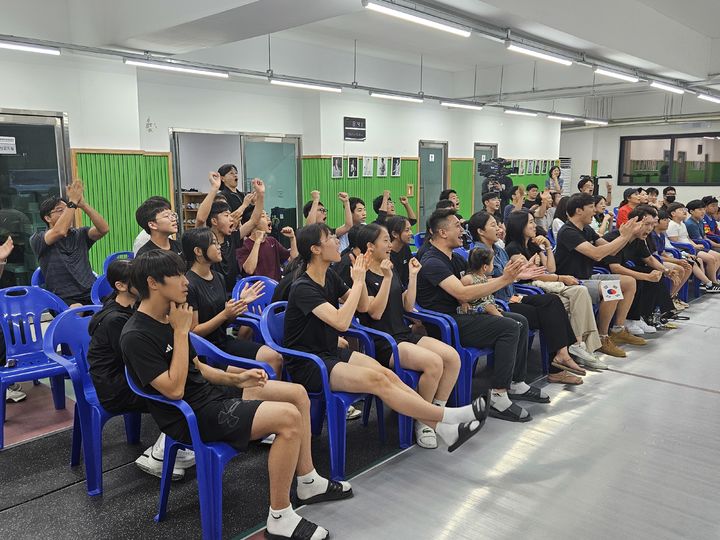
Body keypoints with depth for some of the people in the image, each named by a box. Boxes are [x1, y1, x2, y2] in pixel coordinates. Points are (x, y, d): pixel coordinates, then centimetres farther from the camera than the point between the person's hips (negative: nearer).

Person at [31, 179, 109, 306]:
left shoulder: (80, 234, 16)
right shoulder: (37, 240, 4)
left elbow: (104, 229, -3)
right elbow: (60, 232, -18)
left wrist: (83, 204, -11)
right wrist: (73, 201, -12)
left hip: (92, 293, 4)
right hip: (64, 299, -4)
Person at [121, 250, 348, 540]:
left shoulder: (167, 318, 9)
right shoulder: (136, 336, -18)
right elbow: (174, 389, -24)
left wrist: (236, 378, 3)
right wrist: (181, 331, -20)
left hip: (210, 393, 9)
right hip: (191, 416, -9)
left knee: (298, 394, 5)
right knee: (289, 417, -24)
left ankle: (308, 483, 18)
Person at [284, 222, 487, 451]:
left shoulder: (329, 276, 7)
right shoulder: (303, 287, -18)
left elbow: (363, 306, 16)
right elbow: (341, 321, -29)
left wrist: (360, 277, -1)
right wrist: (358, 281, -20)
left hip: (331, 352, 8)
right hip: (307, 365, -8)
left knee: (388, 375, -16)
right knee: (377, 380, -26)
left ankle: (443, 429, -20)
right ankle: (449, 416, -22)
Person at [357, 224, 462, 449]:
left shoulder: (391, 271, 18)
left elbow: (408, 306, 14)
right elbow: (375, 312, -16)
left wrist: (413, 276, 6)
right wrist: (386, 278, -20)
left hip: (404, 334, 8)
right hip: (382, 343, -8)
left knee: (453, 357, -14)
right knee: (434, 363, -28)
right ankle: (421, 421, -9)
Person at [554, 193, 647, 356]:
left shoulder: (587, 230, 10)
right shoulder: (568, 232, -19)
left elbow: (611, 250, 14)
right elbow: (596, 254, -29)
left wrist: (631, 235, -1)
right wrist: (623, 237, -18)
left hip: (588, 278, 10)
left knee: (630, 282, 8)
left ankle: (618, 330, 11)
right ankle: (602, 338, -13)